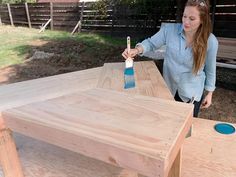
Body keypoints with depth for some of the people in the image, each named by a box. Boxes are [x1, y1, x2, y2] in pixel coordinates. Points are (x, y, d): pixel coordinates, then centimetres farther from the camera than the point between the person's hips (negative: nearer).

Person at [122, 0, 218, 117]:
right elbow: (151, 43, -4)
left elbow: (210, 69, -5)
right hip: (168, 88, 2)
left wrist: (209, 93, 2)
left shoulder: (210, 41, -16)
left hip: (192, 93, -1)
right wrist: (137, 50, -25)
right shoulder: (169, 29, -15)